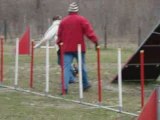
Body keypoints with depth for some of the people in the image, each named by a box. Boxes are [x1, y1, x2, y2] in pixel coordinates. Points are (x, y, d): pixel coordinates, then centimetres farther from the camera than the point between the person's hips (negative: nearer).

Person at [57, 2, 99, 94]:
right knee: (82, 66, 13)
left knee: (66, 67, -3)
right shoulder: (82, 20, -3)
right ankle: (85, 84, 25)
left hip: (67, 48, 2)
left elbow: (60, 34, 15)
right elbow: (89, 31, -14)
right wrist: (95, 40, -19)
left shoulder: (63, 21, 8)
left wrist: (59, 44, 26)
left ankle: (65, 87, -18)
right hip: (79, 48, -2)